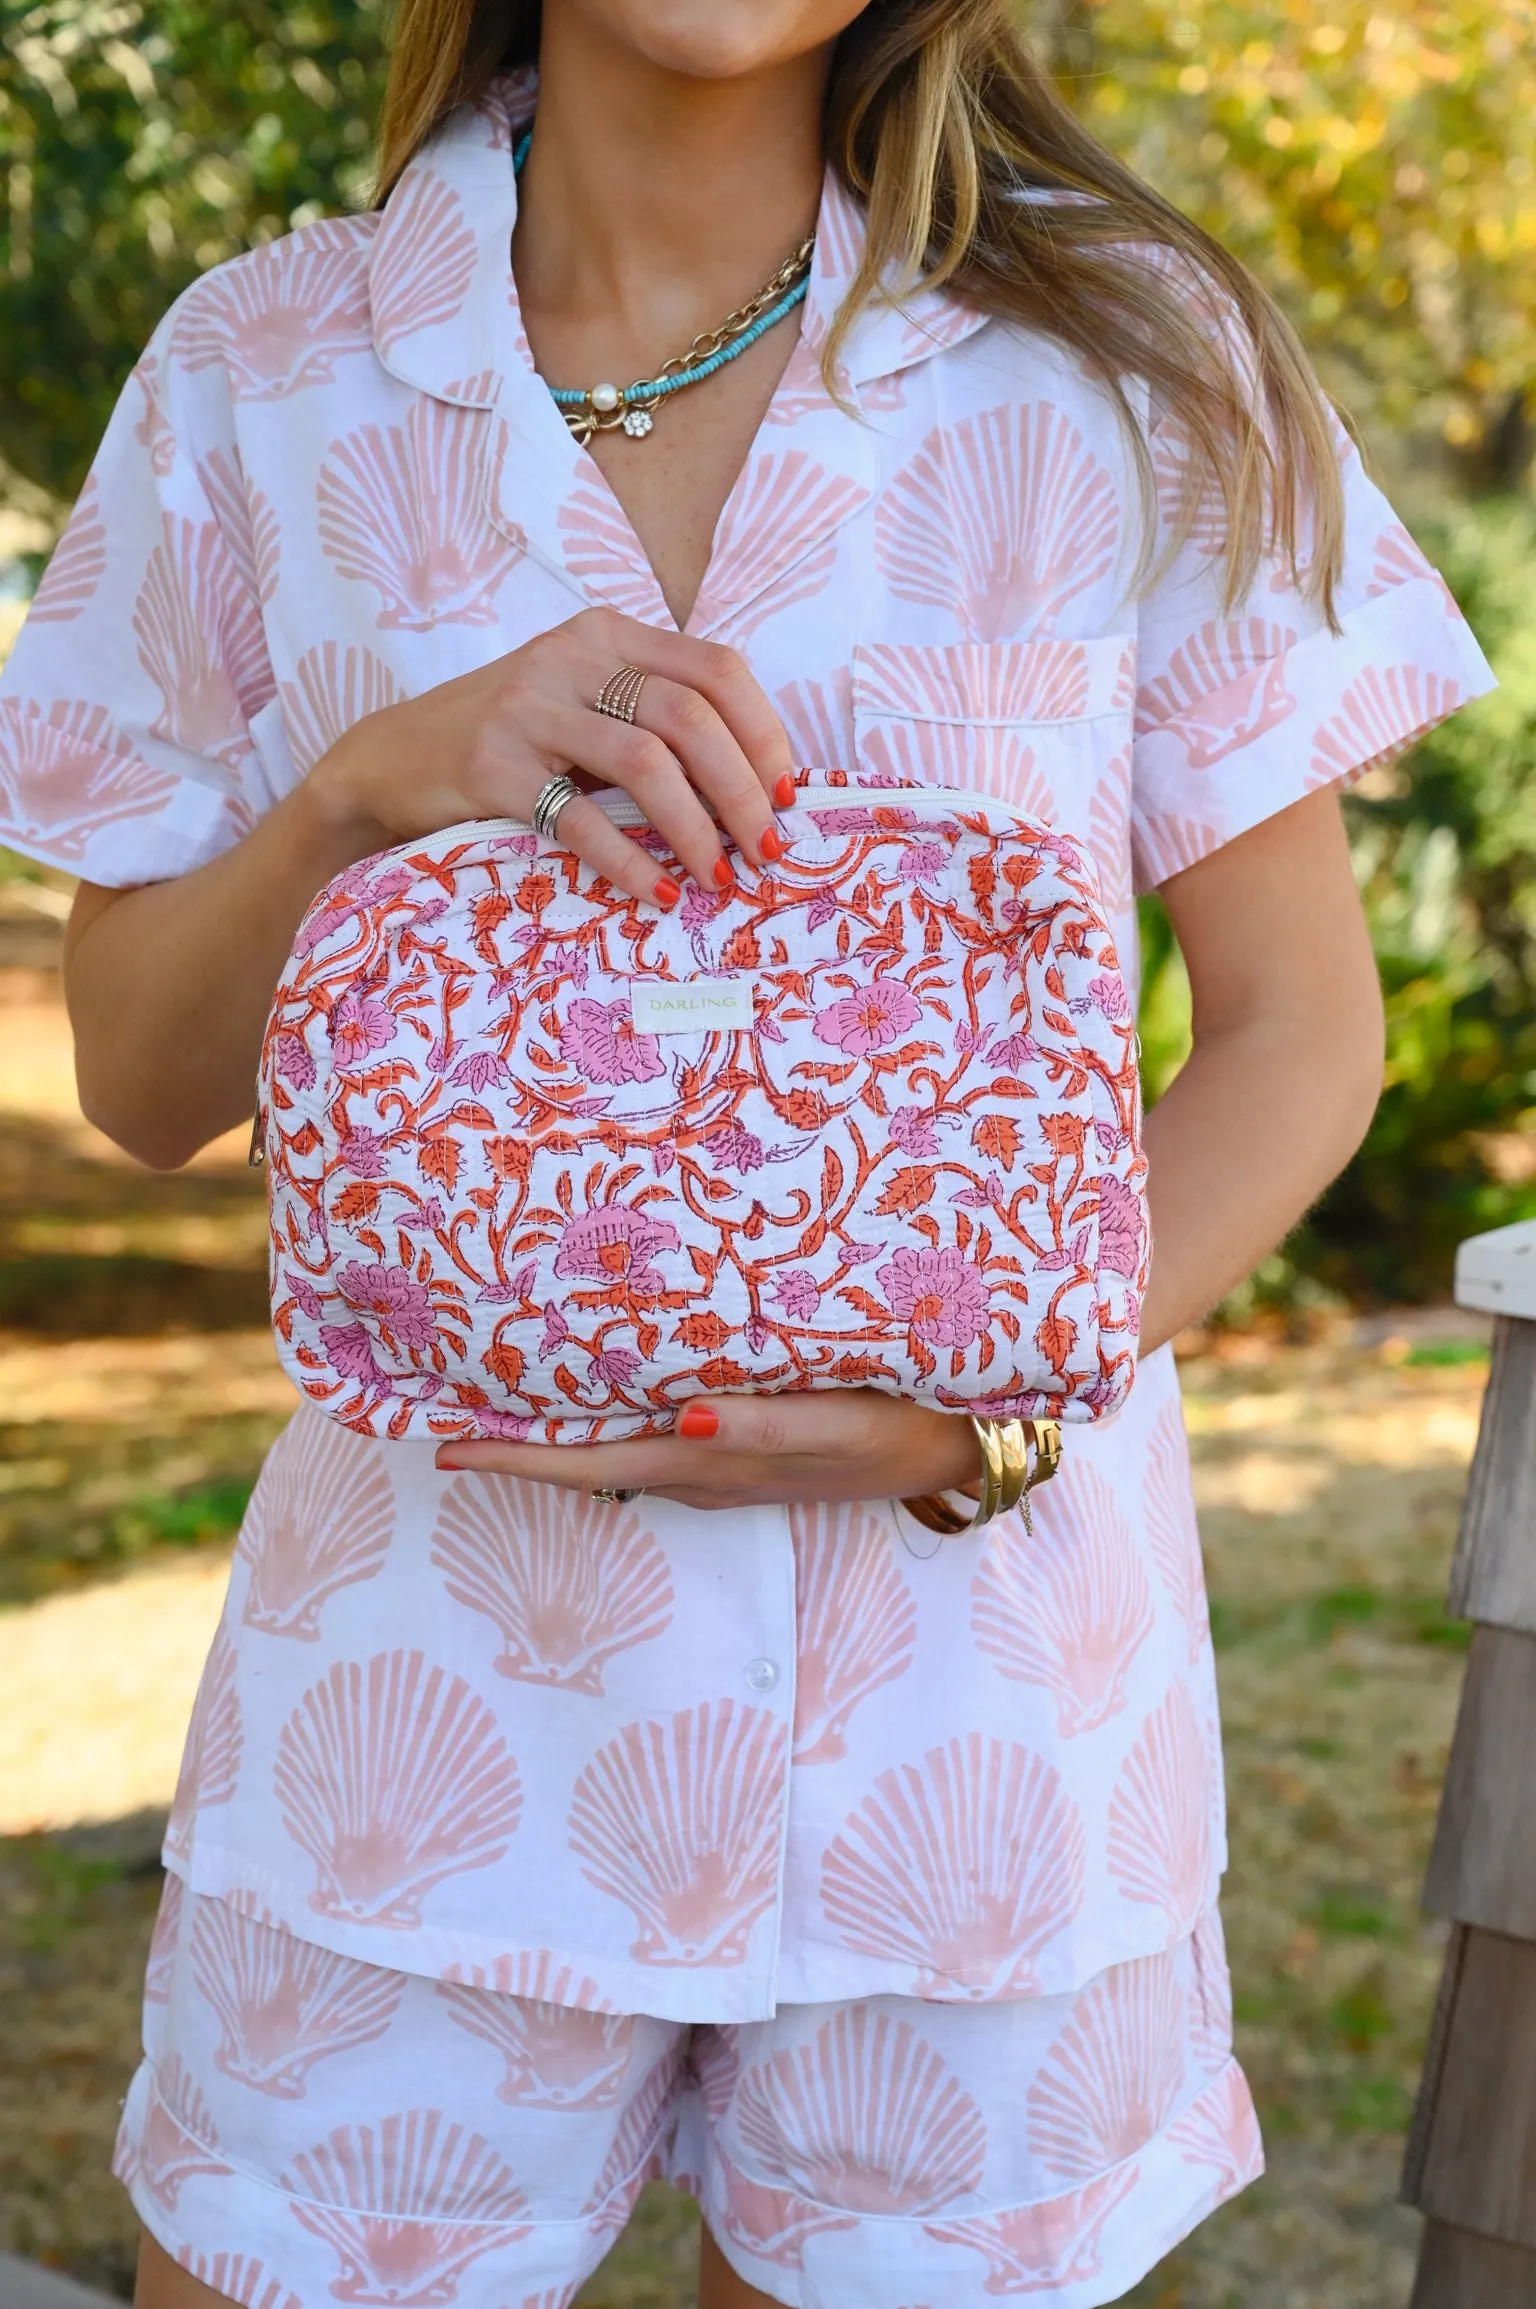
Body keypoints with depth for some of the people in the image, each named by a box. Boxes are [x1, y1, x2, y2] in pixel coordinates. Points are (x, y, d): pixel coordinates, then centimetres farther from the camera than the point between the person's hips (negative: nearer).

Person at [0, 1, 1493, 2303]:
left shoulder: (1134, 360, -4)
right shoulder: (266, 374, 0)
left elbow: (1296, 1030, 1)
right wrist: (372, 781, -17)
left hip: (976, 1670, 0)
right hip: (439, 1679, 1)